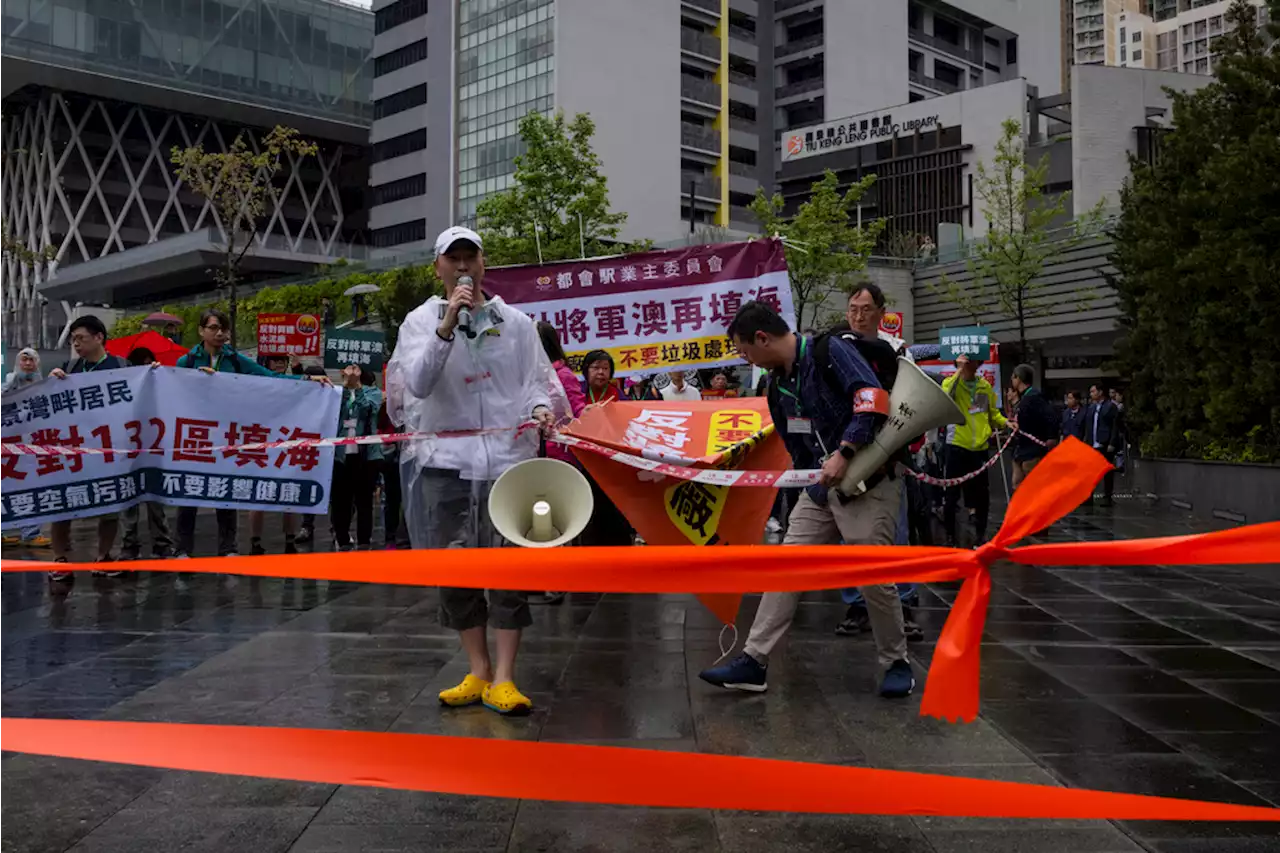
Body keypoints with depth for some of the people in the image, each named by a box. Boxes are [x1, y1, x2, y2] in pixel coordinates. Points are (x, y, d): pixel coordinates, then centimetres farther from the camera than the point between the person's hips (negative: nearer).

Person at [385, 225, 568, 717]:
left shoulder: (515, 322, 8)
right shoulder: (421, 321, 6)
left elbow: (538, 378, 6)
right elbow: (418, 383, -10)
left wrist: (542, 406, -16)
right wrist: (448, 324, -20)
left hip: (508, 456, -1)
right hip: (445, 459, 1)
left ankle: (502, 680, -1)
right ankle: (478, 672, 19)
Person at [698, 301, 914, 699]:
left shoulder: (830, 350, -13)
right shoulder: (778, 387, 10)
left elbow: (873, 397, -24)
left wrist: (843, 453, -28)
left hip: (870, 482, -7)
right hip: (822, 487, 8)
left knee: (874, 578, -4)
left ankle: (897, 664, 18)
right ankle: (753, 662, 6)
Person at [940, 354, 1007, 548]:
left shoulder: (986, 386, 10)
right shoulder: (950, 382, -1)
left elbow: (993, 413, 15)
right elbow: (946, 395, -24)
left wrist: (1005, 422, -4)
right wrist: (959, 370, -24)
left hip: (979, 446, 4)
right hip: (957, 446, -4)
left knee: (982, 494, 10)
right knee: (952, 493, 0)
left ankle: (981, 533, 25)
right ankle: (950, 536, 10)